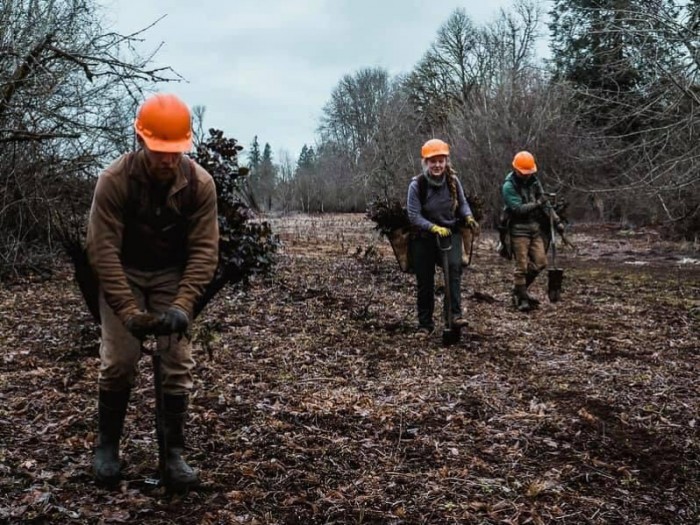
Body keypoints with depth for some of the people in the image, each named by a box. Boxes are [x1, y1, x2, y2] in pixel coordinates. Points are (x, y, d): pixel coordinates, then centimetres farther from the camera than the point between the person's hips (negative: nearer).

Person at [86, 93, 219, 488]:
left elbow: (204, 249, -20)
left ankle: (175, 453, 7)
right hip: (123, 274, -1)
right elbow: (103, 249, -25)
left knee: (178, 364, -5)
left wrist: (183, 304, -31)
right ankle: (108, 447, 15)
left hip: (172, 276, 1)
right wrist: (128, 310, -32)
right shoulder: (114, 180, -25)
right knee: (118, 361, -5)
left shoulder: (200, 183, -20)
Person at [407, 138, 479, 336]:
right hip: (423, 237, -1)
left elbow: (462, 203, 8)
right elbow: (414, 216, -16)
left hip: (450, 232, 1)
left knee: (454, 266, -27)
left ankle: (454, 313, -25)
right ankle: (425, 323, 23)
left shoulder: (453, 181, -7)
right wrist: (435, 228, -28)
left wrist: (468, 217, -13)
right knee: (425, 282, 7)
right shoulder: (417, 185, -16)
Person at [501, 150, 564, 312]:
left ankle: (520, 289, 23)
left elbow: (544, 202, 10)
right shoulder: (509, 186, -11)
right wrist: (537, 204, -23)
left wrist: (556, 221, 5)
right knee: (521, 266, -3)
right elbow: (518, 208, -20)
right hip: (519, 230, -6)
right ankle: (521, 298, 8)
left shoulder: (534, 181, 9)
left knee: (540, 262, 6)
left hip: (536, 227, 7)